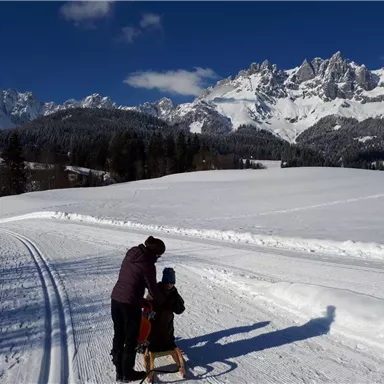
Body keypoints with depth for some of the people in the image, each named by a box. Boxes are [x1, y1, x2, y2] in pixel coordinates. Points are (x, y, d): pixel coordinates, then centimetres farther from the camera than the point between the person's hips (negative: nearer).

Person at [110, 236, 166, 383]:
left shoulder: (131, 254, 5)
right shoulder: (148, 265, -17)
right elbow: (153, 289, -9)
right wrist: (162, 302, 10)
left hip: (115, 299, 7)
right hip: (130, 304, -7)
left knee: (119, 336, 18)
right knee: (131, 340, 11)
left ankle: (119, 371, 30)